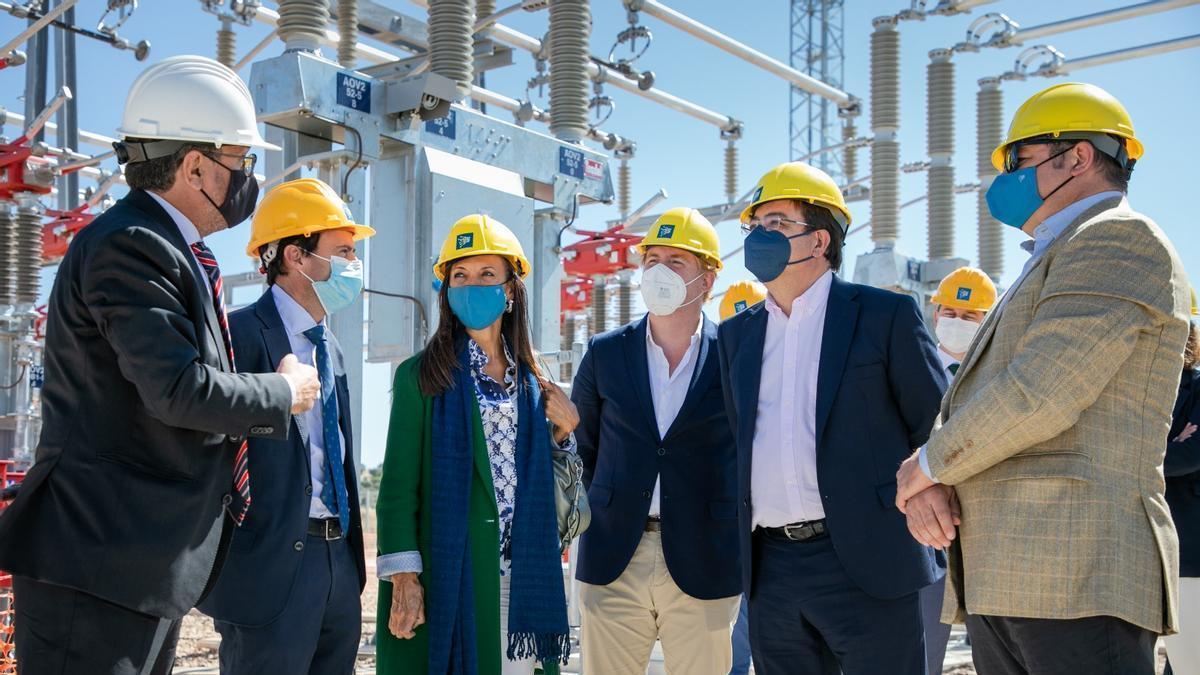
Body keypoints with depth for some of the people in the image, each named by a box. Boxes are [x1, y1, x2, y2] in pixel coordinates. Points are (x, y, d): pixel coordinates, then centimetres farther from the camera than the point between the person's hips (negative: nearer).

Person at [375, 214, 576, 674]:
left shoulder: (530, 381, 10)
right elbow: (398, 486, -7)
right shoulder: (422, 376, -3)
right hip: (450, 576, -4)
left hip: (522, 578, 4)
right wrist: (403, 579, -14)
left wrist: (562, 431, 1)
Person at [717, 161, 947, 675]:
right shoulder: (736, 335, 14)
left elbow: (937, 426, 2)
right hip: (771, 570, 5)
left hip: (866, 563, -4)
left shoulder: (885, 315, -1)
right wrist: (745, 545, 14)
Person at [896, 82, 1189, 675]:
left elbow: (1040, 394, -19)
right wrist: (927, 479, -1)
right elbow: (969, 406, 20)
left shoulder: (1119, 238, -5)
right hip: (1001, 581, 9)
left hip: (1073, 578, -9)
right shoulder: (1046, 269, 26)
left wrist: (930, 465, -5)